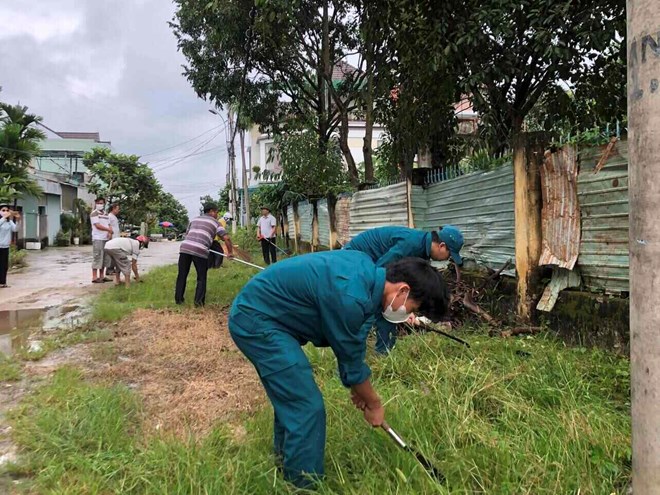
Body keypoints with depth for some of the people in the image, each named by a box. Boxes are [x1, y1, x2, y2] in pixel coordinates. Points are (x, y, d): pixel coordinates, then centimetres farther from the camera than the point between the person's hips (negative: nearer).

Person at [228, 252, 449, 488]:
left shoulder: (367, 268, -1)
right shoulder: (349, 297, -29)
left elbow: (352, 342, 12)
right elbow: (350, 359, -13)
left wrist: (359, 387, 16)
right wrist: (374, 403, 4)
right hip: (256, 320, -10)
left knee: (290, 397, 23)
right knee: (307, 407, -7)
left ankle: (285, 460, 43)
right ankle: (303, 485, 10)